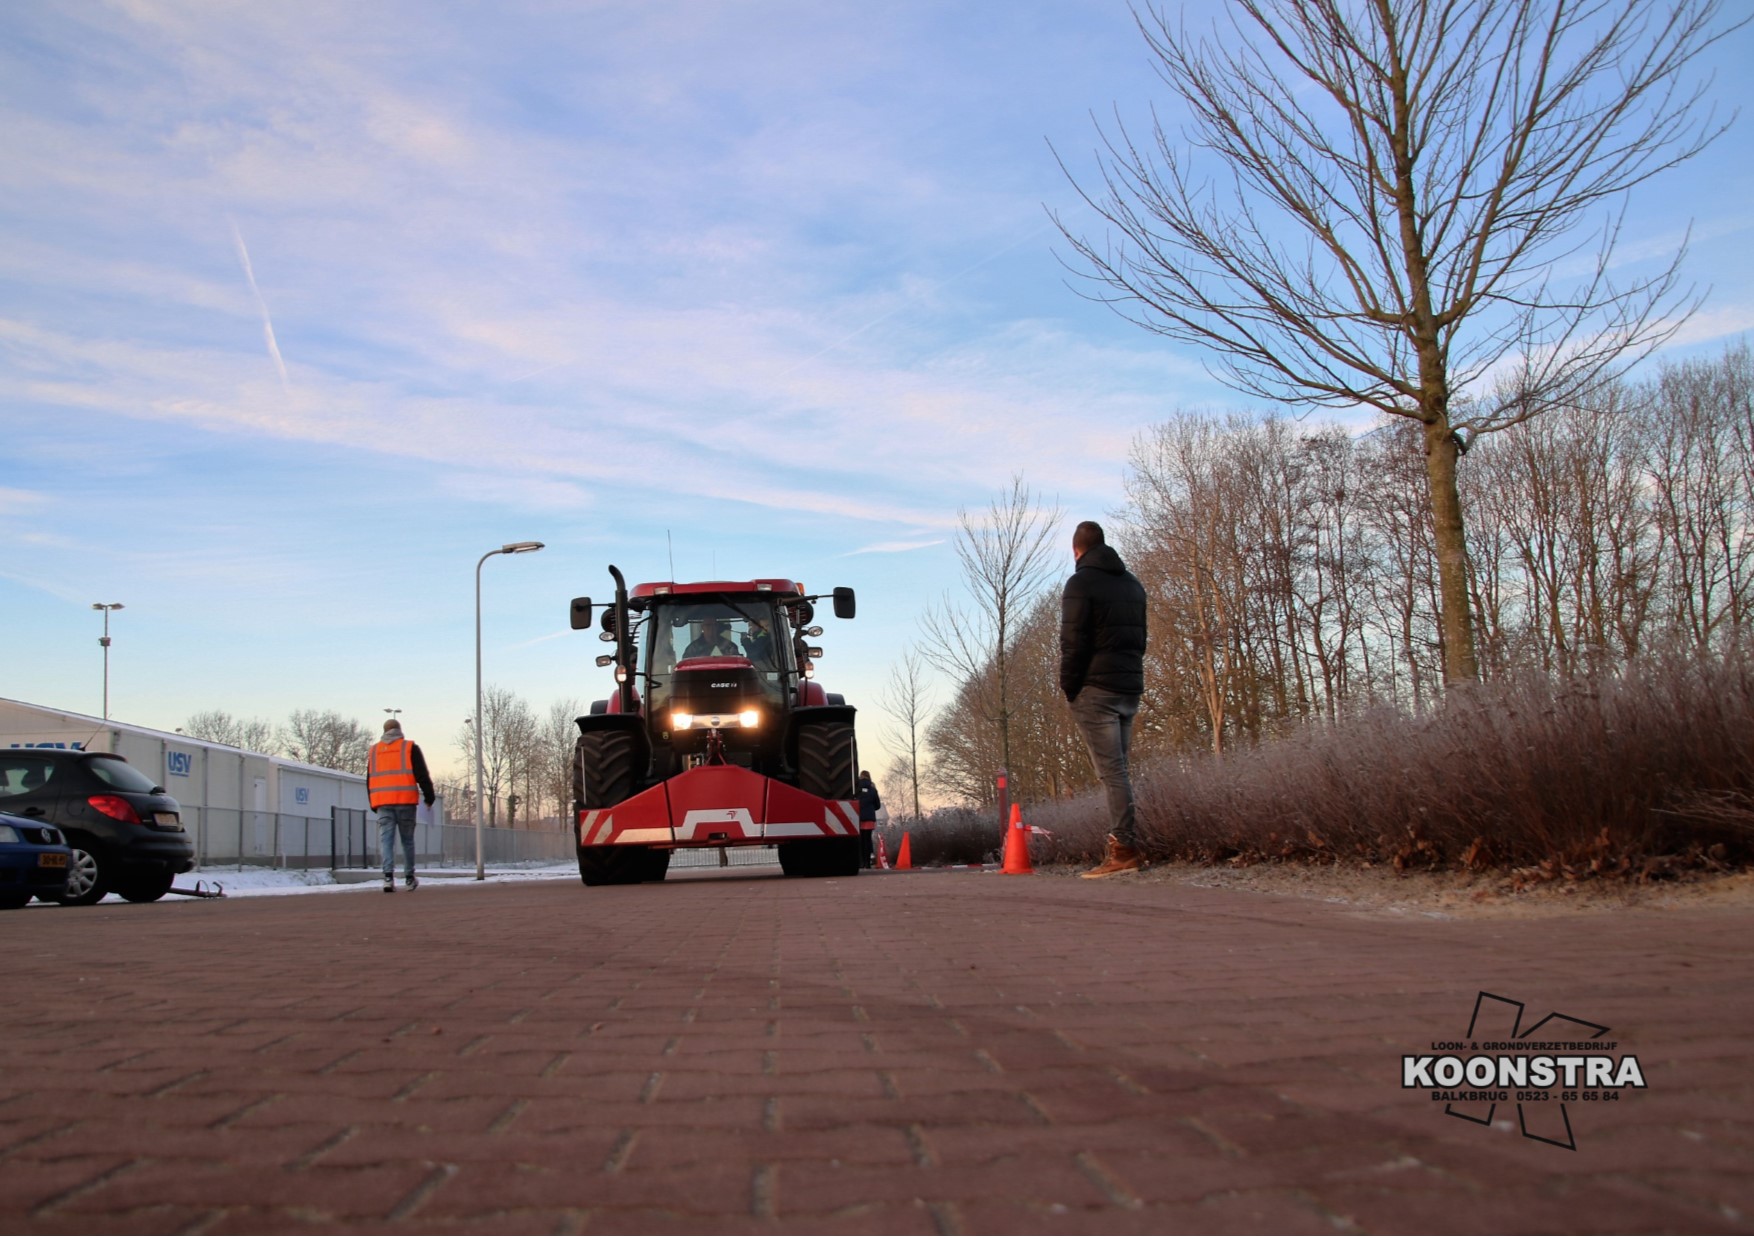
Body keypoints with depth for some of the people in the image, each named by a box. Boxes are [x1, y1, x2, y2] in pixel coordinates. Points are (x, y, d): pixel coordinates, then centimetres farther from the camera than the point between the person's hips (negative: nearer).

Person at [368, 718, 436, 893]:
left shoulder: (373, 751, 15)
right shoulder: (410, 748, 4)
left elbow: (369, 781, 18)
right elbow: (422, 775, -3)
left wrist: (374, 804, 24)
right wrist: (429, 796, 3)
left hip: (382, 802, 2)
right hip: (405, 801, -2)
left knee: (386, 839, -2)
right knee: (407, 839, 8)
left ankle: (388, 876, -18)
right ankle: (410, 878, 13)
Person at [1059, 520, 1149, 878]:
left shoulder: (1081, 583, -7)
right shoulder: (1133, 584, 18)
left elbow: (1073, 643, -12)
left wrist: (1069, 688, -4)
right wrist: (1130, 676, 17)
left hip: (1096, 689, -7)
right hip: (1130, 688, 7)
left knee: (1111, 771, -9)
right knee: (1118, 769, 11)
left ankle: (1124, 850, -11)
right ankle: (1128, 845, 8)